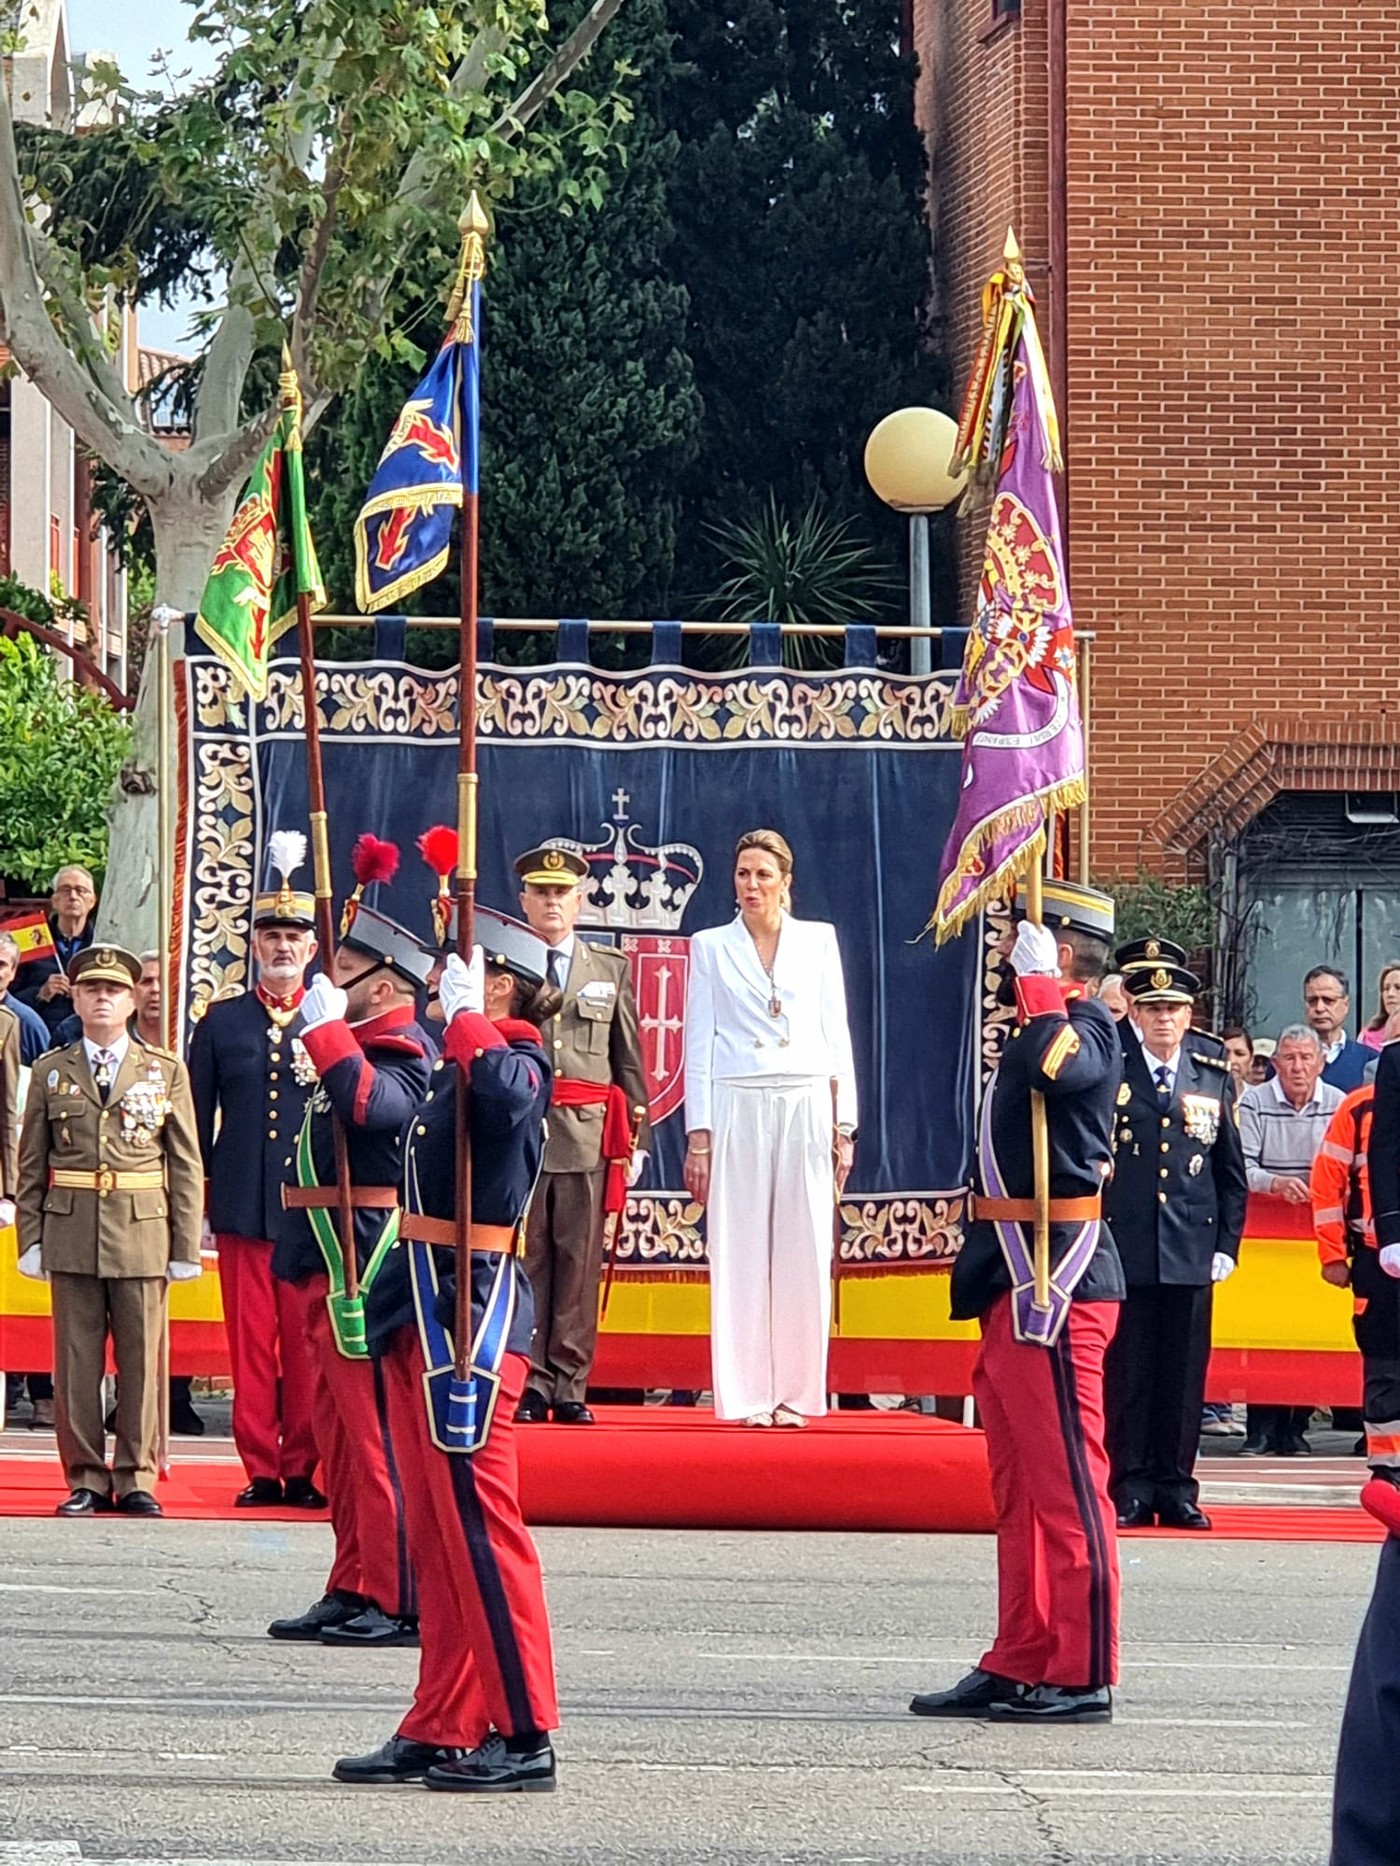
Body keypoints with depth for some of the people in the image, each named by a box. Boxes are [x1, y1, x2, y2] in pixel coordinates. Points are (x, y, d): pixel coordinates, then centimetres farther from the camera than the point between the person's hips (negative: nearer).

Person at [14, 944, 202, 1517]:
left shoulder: (166, 1072, 7)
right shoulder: (52, 1072, 9)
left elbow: (186, 1165, 6)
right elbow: (32, 1165, 10)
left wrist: (186, 1246, 1)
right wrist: (30, 1238, 2)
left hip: (143, 1234, -1)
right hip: (71, 1234, 1)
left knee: (141, 1362, 1)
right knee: (76, 1363, 1)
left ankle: (135, 1479, 8)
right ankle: (86, 1480, 8)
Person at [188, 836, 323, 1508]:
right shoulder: (221, 1022, 9)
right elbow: (198, 1121, 10)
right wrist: (195, 1204, 7)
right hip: (241, 1210, 1)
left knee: (308, 1346, 0)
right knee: (250, 1344, 1)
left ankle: (302, 1469, 8)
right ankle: (260, 1469, 7)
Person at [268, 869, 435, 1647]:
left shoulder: (403, 1051, -13)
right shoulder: (363, 1045, 17)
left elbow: (374, 1106, -34)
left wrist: (325, 1029, -27)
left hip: (367, 1272, -10)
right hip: (331, 1267, 10)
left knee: (378, 1436, -7)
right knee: (343, 1437, 13)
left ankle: (402, 1603, -5)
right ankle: (355, 1593, 20)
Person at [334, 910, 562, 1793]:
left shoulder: (519, 1066, -11)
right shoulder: (457, 1070, 17)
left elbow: (503, 1094, -35)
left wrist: (466, 1016, -22)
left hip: (473, 1311, -10)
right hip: (422, 1306, 10)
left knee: (478, 1520, -8)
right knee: (434, 1530, 11)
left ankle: (525, 1735, -5)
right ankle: (442, 1731, 15)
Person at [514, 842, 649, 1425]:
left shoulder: (611, 969, 13)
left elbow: (629, 1060, 13)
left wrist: (637, 1138, 7)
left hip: (588, 1137, 1)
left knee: (580, 1265, 0)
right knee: (525, 1262, -1)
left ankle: (569, 1386, 4)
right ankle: (531, 1384, 2)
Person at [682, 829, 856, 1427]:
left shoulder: (818, 941, 10)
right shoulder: (710, 947, 8)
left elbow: (837, 1035, 10)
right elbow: (698, 1042, 6)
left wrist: (844, 1124, 3)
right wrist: (698, 1133, -2)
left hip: (805, 1108, 1)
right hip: (737, 1109, -1)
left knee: (803, 1254, -1)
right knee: (740, 1256, -3)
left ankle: (795, 1393, 4)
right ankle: (746, 1395, 0)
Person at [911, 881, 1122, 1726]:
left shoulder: (1089, 1029, -13)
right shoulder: (1051, 1026, 18)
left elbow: (1049, 1067, -34)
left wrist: (1037, 981, -22)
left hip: (1058, 1288, -10)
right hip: (1018, 1286, 10)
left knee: (1067, 1484, -7)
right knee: (1021, 1489, 13)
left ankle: (1083, 1677, -4)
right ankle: (1019, 1666, 18)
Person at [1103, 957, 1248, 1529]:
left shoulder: (1215, 1078, 10)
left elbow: (1232, 1171, 14)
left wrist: (1228, 1243, 8)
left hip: (1191, 1252, 2)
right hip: (1123, 1247, -2)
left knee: (1184, 1373, 4)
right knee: (1126, 1371, 0)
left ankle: (1176, 1488, 11)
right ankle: (1131, 1488, 6)